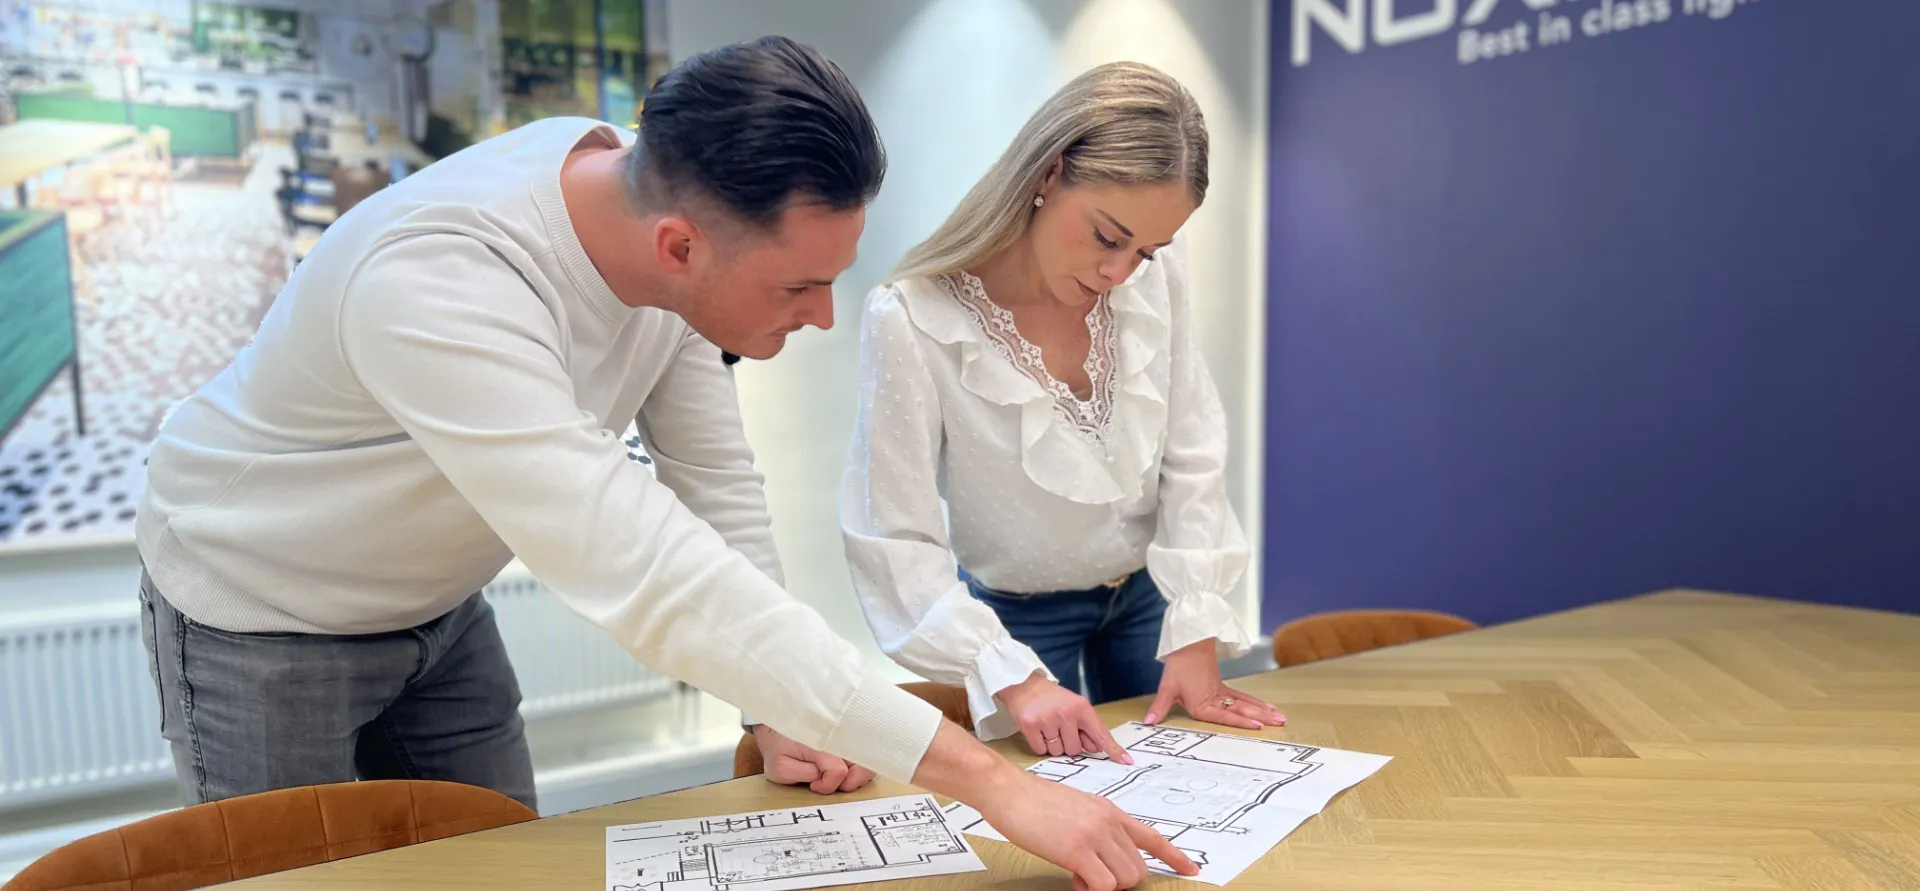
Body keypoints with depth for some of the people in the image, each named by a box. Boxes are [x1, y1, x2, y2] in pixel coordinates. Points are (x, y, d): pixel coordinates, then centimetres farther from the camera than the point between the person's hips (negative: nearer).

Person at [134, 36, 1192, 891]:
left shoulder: (658, 218, -18)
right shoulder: (438, 282, -41)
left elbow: (716, 479, -8)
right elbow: (647, 576, -48)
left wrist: (789, 705, -13)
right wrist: (993, 782, -48)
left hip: (433, 605, 6)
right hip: (260, 613, -5)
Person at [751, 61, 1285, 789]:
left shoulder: (1154, 275, -18)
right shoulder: (911, 320, -28)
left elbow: (1192, 458, -8)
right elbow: (896, 544, -24)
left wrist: (1196, 635, -10)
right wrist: (1014, 678, -31)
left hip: (1146, 590, 4)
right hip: (1017, 616, -3)